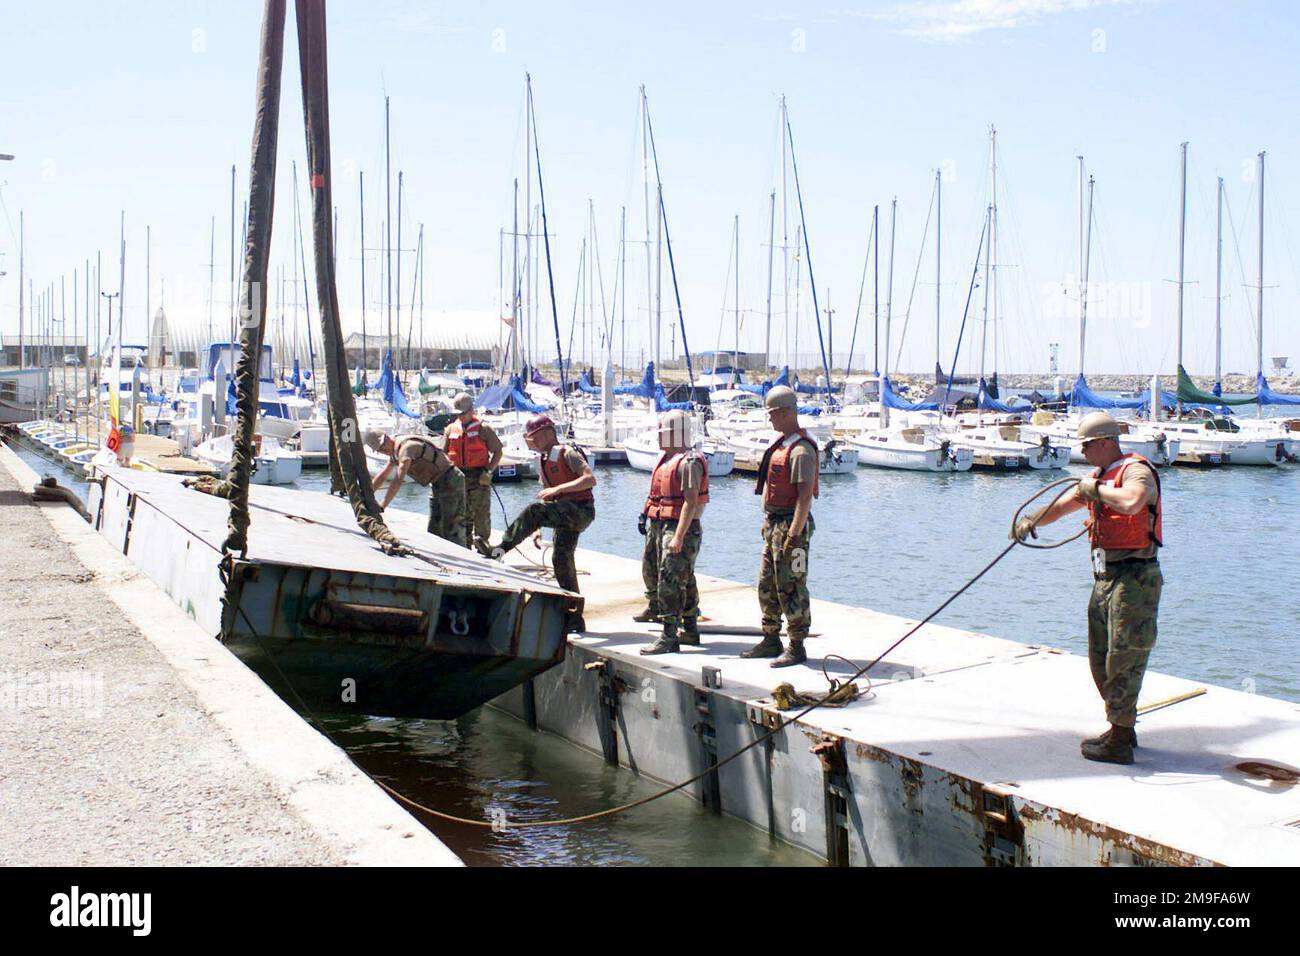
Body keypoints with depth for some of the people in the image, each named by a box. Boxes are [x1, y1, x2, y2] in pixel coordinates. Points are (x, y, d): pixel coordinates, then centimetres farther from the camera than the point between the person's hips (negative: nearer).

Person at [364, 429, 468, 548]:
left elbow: (398, 480, -29)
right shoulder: (395, 451, 11)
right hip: (437, 485, 10)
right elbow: (382, 477, 25)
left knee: (452, 533, -11)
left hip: (450, 481, -10)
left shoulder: (407, 447, -21)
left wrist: (381, 506, -30)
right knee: (434, 531, 10)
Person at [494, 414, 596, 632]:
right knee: (561, 559, 5)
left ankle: (503, 547, -26)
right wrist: (536, 529, 16)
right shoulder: (544, 462, 18)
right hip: (565, 515, 9)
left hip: (581, 510, -9)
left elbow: (590, 479, -21)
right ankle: (575, 620, 10)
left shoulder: (568, 453, -8)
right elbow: (546, 500, 24)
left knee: (534, 511, -27)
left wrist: (557, 489, -24)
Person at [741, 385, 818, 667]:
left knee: (791, 589, -5)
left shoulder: (801, 450, -17)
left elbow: (805, 496, -21)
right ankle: (771, 641, 24)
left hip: (791, 524, -10)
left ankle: (797, 647, 2)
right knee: (767, 586, 14)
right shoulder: (781, 445, 15)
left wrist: (794, 536, -24)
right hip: (773, 523, 10)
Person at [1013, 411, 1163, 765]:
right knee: (1101, 657, 14)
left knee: (1123, 658, -7)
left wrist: (1097, 489, -19)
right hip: (1106, 577, 10)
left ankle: (1120, 743, -3)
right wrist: (1032, 521, 5)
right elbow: (1065, 503, 22)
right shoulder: (1099, 475, 17)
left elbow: (1131, 502, -34)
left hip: (1133, 578, -10)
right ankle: (1121, 730, 25)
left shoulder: (1137, 471, -12)